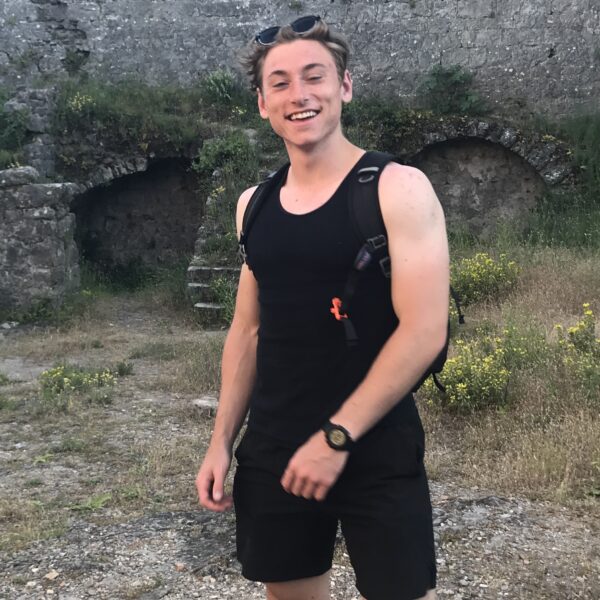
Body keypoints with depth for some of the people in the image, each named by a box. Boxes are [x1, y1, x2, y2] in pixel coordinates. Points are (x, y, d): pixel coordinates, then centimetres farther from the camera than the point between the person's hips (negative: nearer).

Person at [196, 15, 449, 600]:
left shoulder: (397, 188, -9)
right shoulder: (254, 202, 7)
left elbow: (424, 331, -15)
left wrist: (337, 436, -17)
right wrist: (221, 441, 8)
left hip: (376, 455, -4)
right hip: (270, 454, 5)